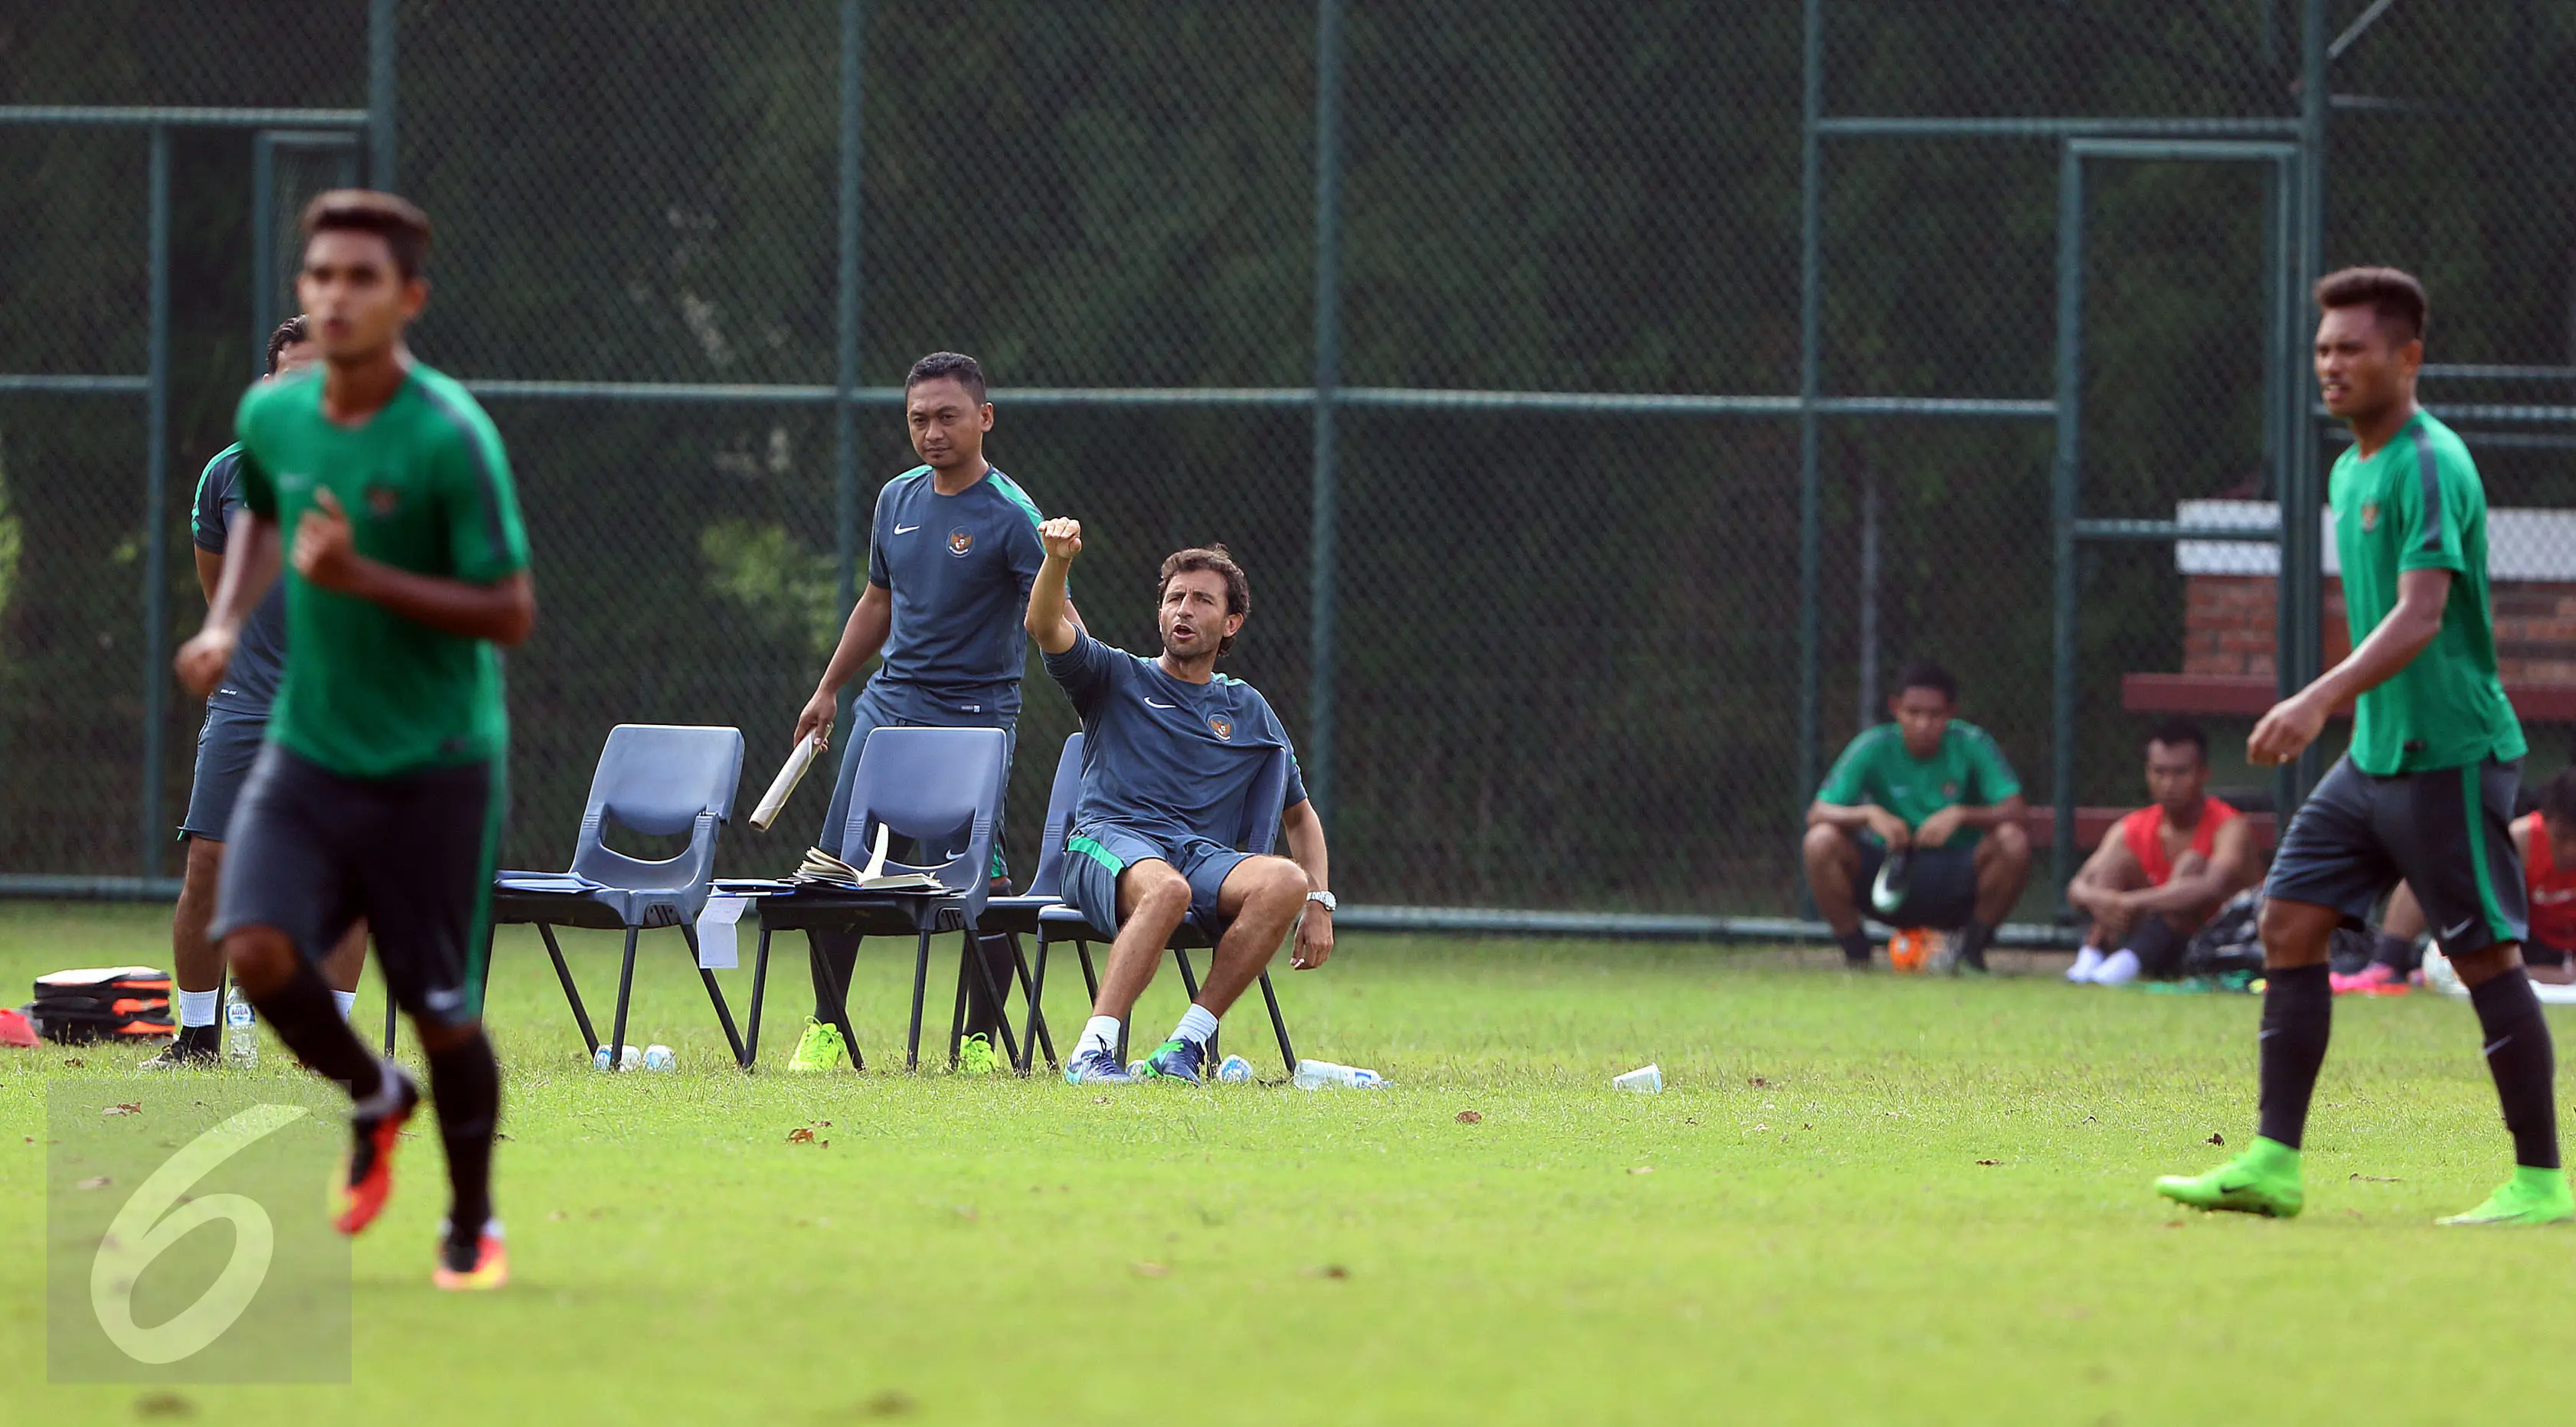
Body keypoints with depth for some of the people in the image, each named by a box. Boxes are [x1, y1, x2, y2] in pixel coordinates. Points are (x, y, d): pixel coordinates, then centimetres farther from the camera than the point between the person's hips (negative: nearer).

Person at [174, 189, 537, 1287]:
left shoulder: (449, 437, -17)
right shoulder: (271, 415, 0)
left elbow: (511, 612, -18)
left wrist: (361, 578, -27)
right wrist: (227, 622, 8)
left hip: (433, 769, -4)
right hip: (308, 749, 4)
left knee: (439, 1006, 1)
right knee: (256, 949, -16)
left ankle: (472, 1226, 24)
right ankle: (373, 1099, 14)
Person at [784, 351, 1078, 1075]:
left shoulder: (1010, 514, -10)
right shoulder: (898, 499, 10)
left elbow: (1058, 626, -17)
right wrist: (829, 690, 27)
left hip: (975, 712, -6)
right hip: (889, 703, 6)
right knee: (837, 866, 3)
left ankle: (981, 1041, 2)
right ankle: (827, 1029, 14)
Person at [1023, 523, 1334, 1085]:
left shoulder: (1249, 711, 24)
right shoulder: (1117, 677, 16)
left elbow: (1300, 814, 29)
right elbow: (1047, 628, -3)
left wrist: (1319, 903, 13)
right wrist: (1057, 562, -24)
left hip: (1202, 853, 3)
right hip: (1108, 842, -3)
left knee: (1287, 883, -31)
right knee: (1167, 888, -40)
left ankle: (1187, 1043, -29)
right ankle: (1093, 1053, -44)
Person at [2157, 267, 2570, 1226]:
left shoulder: (2430, 466, -16)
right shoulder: (2352, 471, 13)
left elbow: (2421, 617, -27)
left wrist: (2323, 700, -37)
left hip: (2447, 752, -9)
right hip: (2375, 752, 9)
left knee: (2486, 956, -4)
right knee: (2288, 925, 2)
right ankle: (2274, 1163, 3)